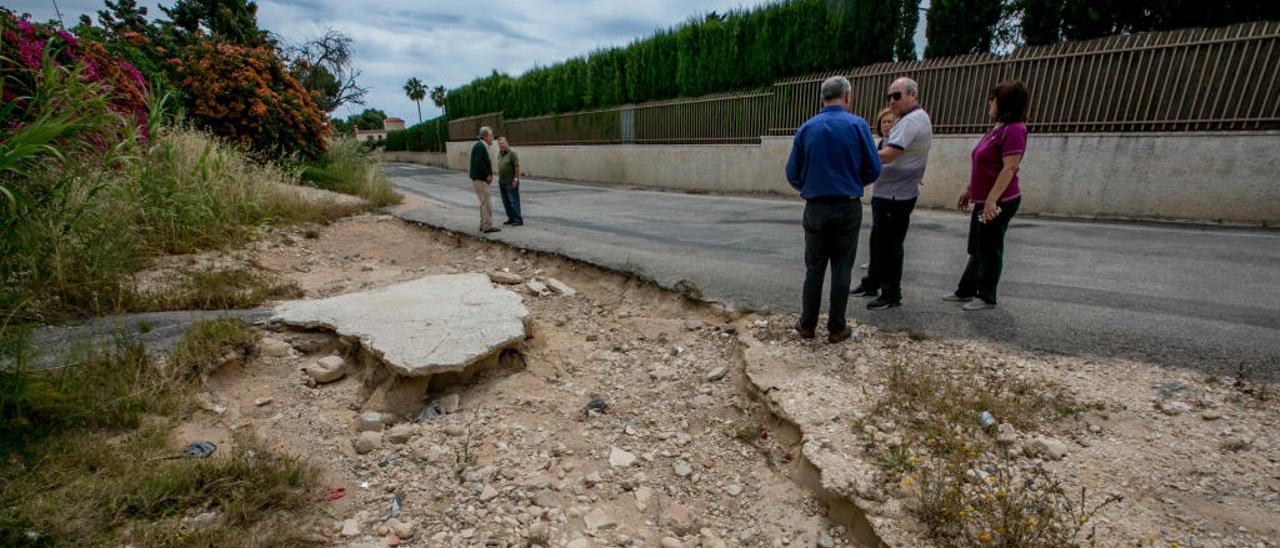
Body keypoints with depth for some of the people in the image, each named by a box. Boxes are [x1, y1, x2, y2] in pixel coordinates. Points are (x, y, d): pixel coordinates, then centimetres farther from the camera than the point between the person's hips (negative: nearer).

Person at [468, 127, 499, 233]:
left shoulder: (481, 146, 15)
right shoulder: (480, 146, -16)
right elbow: (478, 163, -26)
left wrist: (489, 175, 6)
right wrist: (487, 175, -17)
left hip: (481, 179, 10)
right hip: (480, 180, -10)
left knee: (484, 203, 16)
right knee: (487, 204, -6)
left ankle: (483, 225, 23)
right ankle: (488, 227, -2)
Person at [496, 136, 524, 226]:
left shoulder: (512, 153, -11)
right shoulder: (500, 154, 13)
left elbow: (517, 166, -15)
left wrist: (515, 179, -19)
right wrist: (499, 179, 15)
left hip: (511, 183, -8)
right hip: (502, 182, 8)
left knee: (513, 201, -7)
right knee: (506, 202, 9)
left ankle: (519, 220, -4)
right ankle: (511, 218, 16)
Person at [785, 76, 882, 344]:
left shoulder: (806, 128, 1)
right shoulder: (858, 125, -5)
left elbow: (792, 174, 2)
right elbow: (873, 169, -3)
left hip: (816, 208, 2)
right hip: (848, 208, -1)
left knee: (814, 269, 11)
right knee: (842, 269, 7)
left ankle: (807, 325, 16)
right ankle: (837, 328, 14)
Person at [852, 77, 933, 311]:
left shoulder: (912, 121, -16)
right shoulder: (911, 120, 17)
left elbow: (887, 156, -26)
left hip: (896, 196, -10)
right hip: (888, 193, 10)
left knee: (890, 245, -2)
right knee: (878, 241, 17)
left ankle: (891, 294, 9)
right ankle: (872, 284, 29)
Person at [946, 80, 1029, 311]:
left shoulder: (1014, 129, -16)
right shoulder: (997, 129, 14)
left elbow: (1009, 168, -23)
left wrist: (992, 199, -27)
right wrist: (969, 190, 20)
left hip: (999, 202, -10)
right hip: (983, 201, 10)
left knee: (990, 250, 1)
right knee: (977, 249, 16)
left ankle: (986, 297, 13)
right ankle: (966, 291, 27)